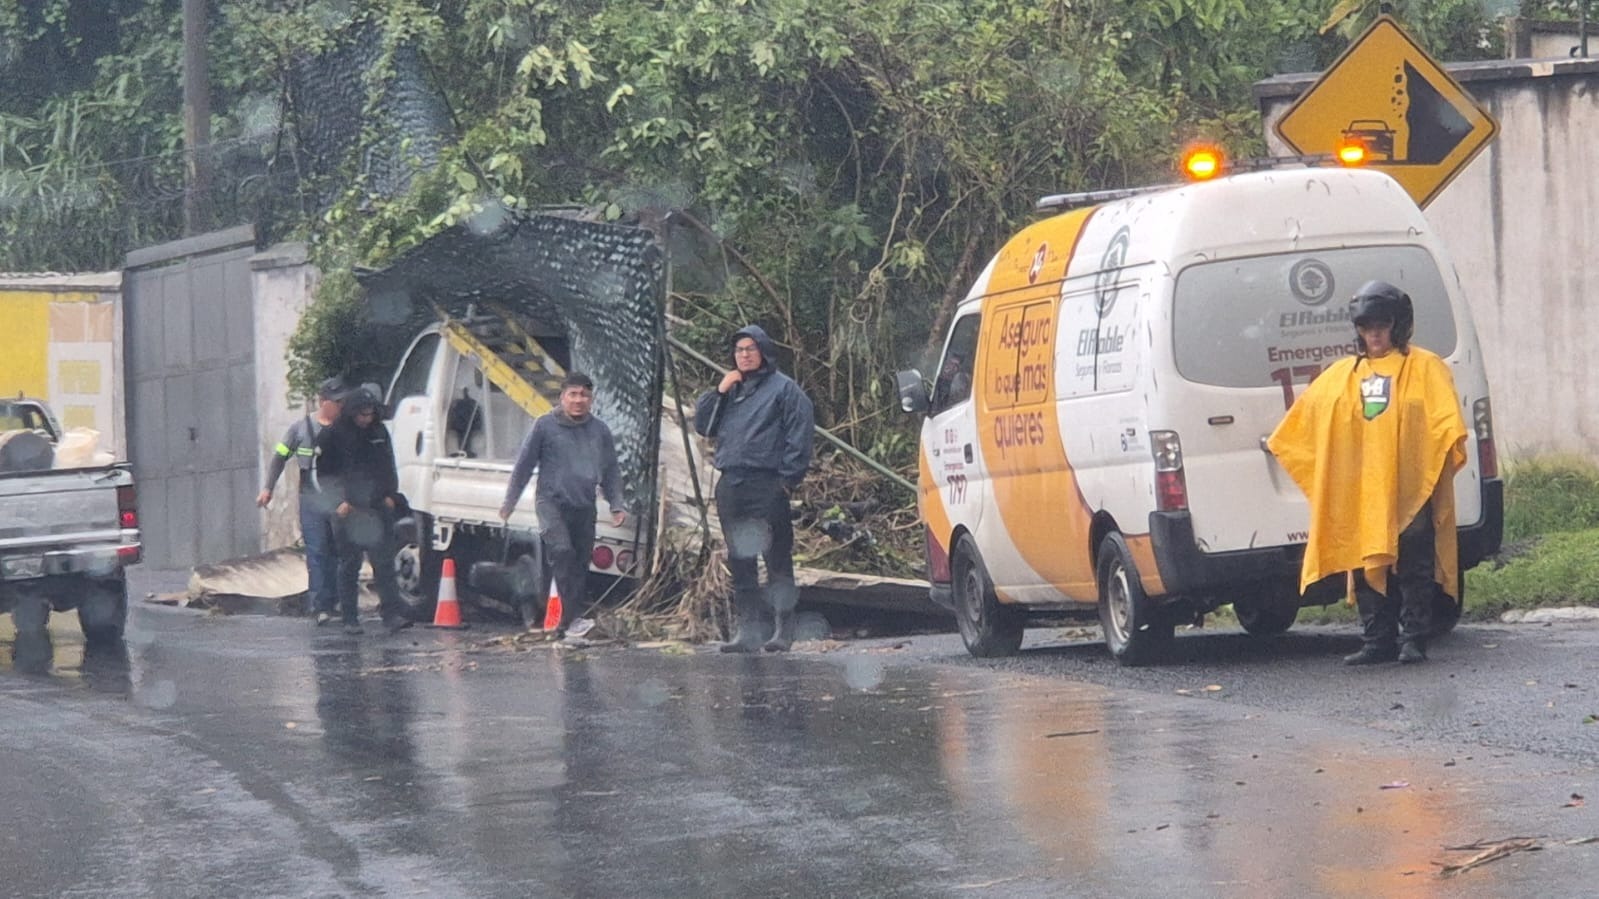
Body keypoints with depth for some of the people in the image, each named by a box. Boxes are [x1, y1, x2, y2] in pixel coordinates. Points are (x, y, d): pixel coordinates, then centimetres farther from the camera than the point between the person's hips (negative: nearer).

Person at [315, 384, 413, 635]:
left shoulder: (380, 433, 11)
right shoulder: (332, 435, -2)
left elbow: (389, 467, 21)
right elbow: (324, 474, 1)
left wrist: (391, 495, 6)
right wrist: (338, 501, -11)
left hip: (378, 509, 3)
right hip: (347, 511, -3)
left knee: (384, 562, -5)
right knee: (349, 565, 2)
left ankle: (393, 614, -8)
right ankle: (350, 618, 9)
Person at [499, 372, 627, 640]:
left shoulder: (600, 431, 8)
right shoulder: (545, 426, -1)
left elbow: (611, 472, 17)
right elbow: (524, 465, 5)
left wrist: (616, 505, 8)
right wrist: (509, 502, 6)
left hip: (584, 507, 4)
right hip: (551, 500, -4)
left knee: (581, 564, 3)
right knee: (562, 550, -24)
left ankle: (570, 621, 9)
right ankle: (577, 613, -30)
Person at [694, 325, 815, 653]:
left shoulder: (784, 389, 1)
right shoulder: (730, 389, 21)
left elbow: (799, 436, -5)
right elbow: (702, 425, 16)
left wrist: (788, 479, -12)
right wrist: (718, 392, 3)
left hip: (767, 486, -6)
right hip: (730, 486, 6)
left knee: (777, 558, -6)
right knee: (740, 563, 6)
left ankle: (784, 629, -2)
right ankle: (747, 630, 9)